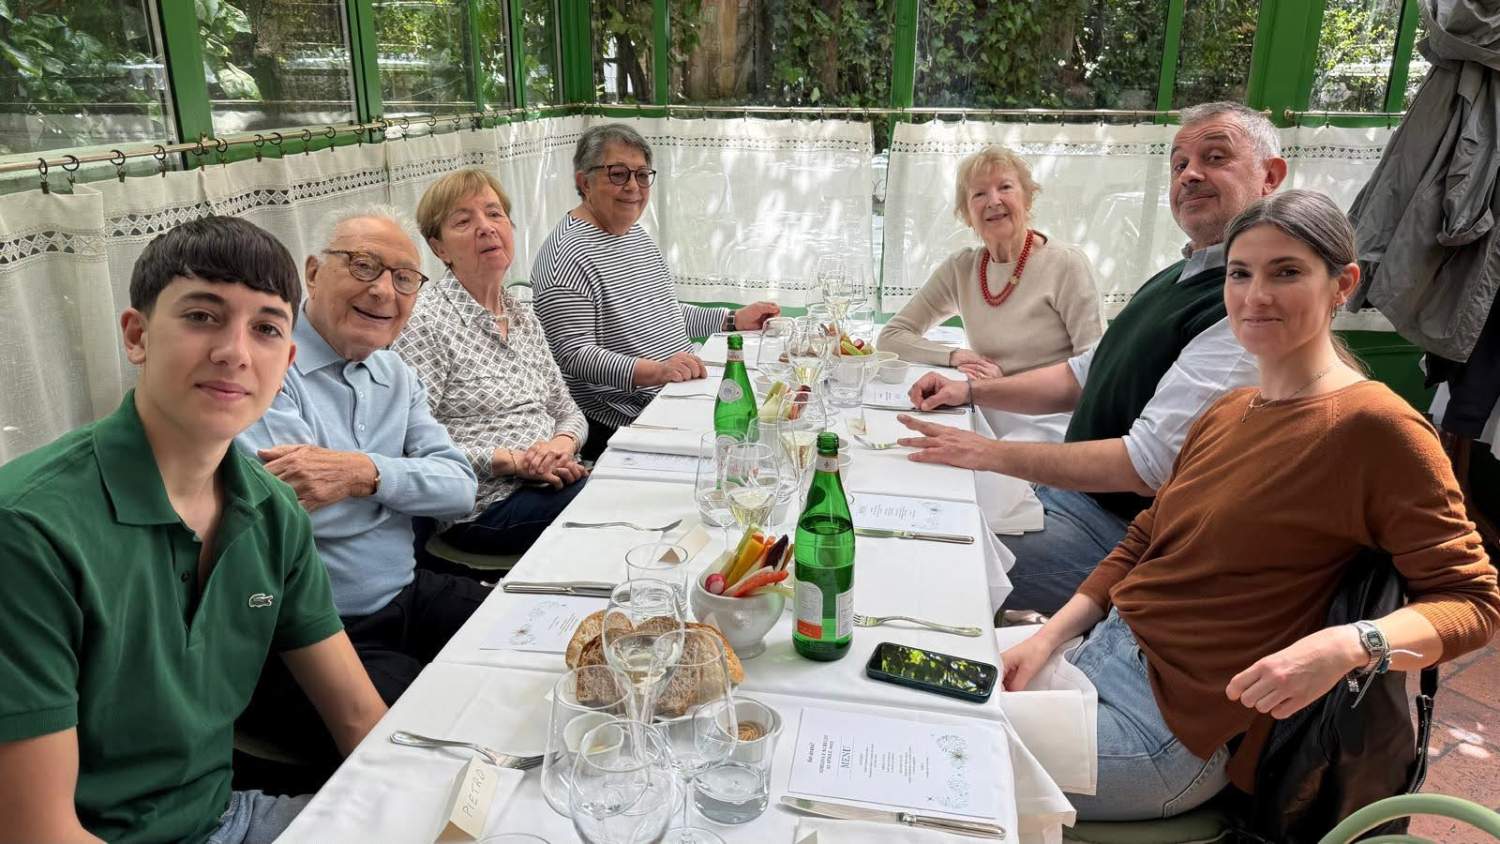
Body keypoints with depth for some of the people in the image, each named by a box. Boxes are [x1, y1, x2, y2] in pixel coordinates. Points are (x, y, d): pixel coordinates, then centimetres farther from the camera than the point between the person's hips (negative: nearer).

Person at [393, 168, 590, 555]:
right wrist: (513, 460, -18)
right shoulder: (425, 320, -8)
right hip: (487, 505, -8)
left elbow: (568, 410, 18)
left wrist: (561, 444, -6)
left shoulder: (523, 316, 17)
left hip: (556, 481, 8)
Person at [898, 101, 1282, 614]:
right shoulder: (1177, 279, 11)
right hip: (1069, 492, 9)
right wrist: (971, 391, 6)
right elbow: (1085, 375, 19)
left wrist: (990, 454, -24)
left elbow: (1148, 465, -27)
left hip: (1123, 529, -9)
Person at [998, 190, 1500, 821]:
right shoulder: (1229, 411, 9)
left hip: (1173, 722, -7)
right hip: (1100, 647, 7)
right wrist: (1048, 636, 2)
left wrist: (1348, 645, -31)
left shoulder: (1374, 425, -14)